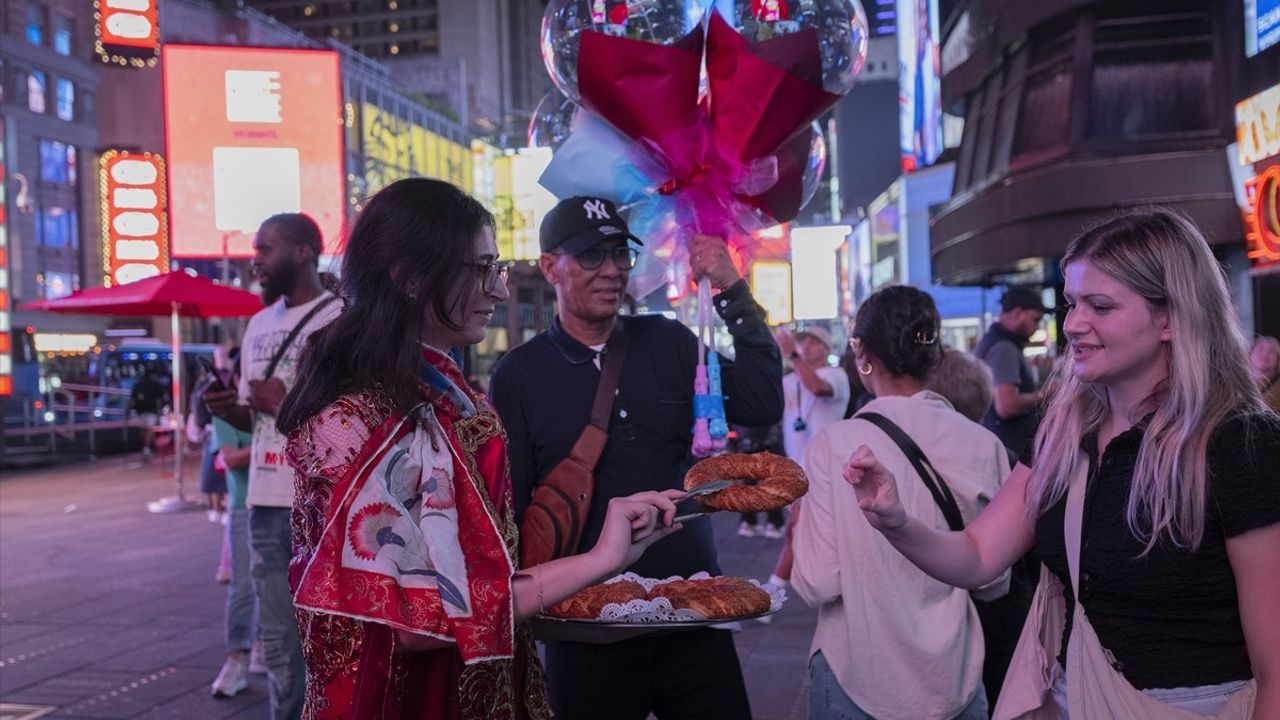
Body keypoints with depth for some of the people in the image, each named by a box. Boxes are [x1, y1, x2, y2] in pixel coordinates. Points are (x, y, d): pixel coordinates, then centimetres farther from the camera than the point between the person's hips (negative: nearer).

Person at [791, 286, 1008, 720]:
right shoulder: (983, 445, -10)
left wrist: (797, 532, 1)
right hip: (954, 681, 2)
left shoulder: (834, 444, -17)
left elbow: (818, 585, -17)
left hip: (858, 681, -2)